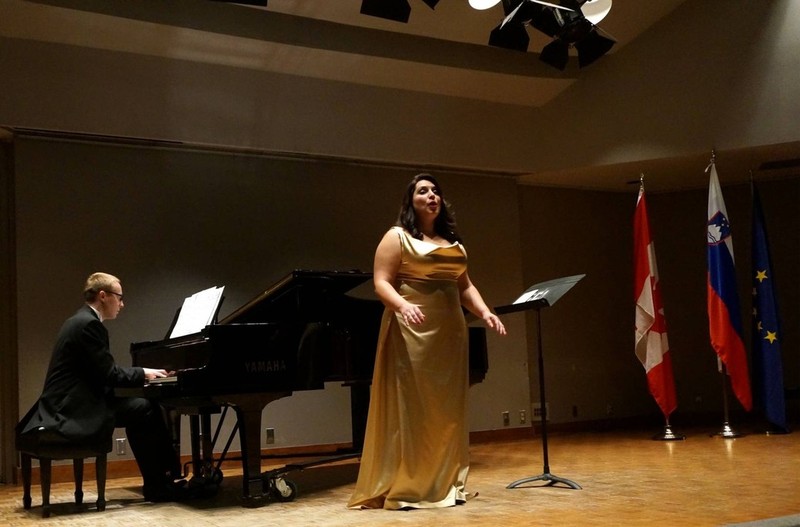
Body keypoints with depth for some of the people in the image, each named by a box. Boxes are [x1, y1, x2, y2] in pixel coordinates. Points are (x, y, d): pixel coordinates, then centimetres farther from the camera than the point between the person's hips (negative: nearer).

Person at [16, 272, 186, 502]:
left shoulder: (82, 321, 17)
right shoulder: (89, 324, -16)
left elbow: (102, 372, 17)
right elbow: (109, 375, -18)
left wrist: (139, 374, 8)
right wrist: (143, 373, -3)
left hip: (73, 404, 10)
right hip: (73, 410, -10)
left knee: (144, 407, 4)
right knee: (143, 410, -14)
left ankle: (164, 477, 5)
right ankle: (158, 485, -4)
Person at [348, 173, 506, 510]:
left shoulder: (454, 243, 19)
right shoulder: (397, 237, 0)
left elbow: (465, 287, 17)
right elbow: (381, 283, -8)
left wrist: (485, 312, 0)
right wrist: (403, 305, -26)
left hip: (450, 333, 6)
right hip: (412, 332, -6)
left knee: (446, 409, 8)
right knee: (411, 407, -6)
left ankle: (445, 483, 16)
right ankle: (405, 488, -1)